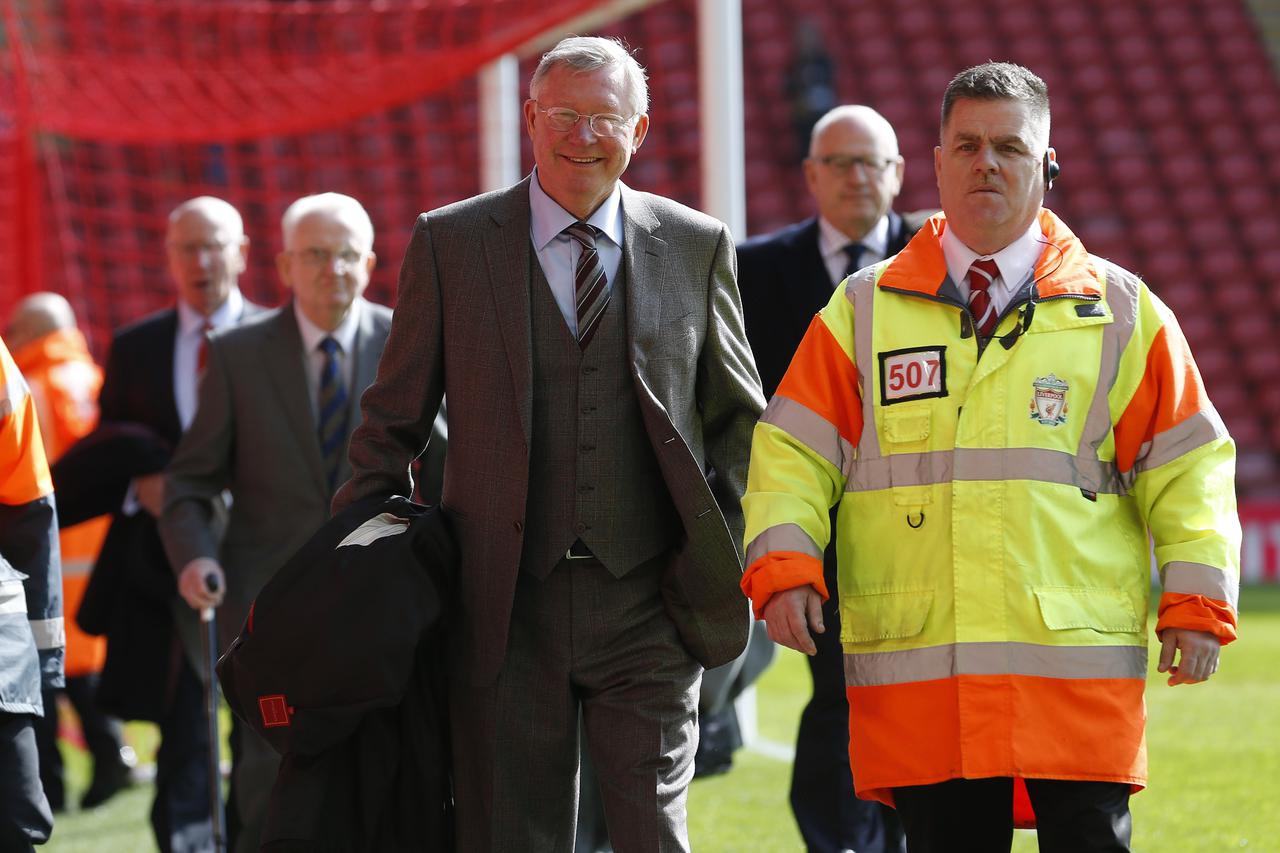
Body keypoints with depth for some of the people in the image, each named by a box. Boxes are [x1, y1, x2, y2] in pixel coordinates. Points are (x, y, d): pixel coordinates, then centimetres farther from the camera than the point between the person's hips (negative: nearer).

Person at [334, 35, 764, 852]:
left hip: (646, 605, 0)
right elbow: (394, 423, 9)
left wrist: (728, 555, 3)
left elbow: (739, 419, 15)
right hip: (506, 606, 0)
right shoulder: (450, 244, 5)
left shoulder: (697, 246, 7)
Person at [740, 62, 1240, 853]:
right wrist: (784, 569, -6)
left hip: (1078, 666, -1)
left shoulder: (1120, 311, 9)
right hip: (915, 674, 1)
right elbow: (794, 452, 10)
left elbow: (1187, 464, 9)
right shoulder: (866, 311, 12)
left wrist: (1197, 602, -1)